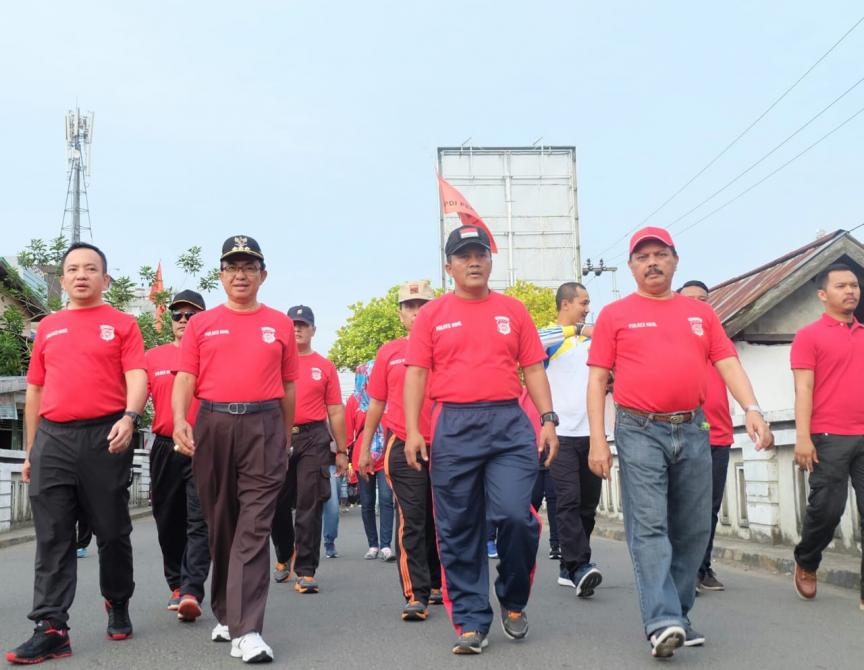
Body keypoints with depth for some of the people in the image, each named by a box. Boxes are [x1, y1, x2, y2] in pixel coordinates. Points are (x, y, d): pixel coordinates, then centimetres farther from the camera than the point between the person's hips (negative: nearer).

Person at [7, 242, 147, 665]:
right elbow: (35, 391, 18)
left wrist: (129, 417, -24)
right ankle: (51, 629, 0)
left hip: (105, 437, -3)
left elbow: (136, 377, -5)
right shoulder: (47, 327, 16)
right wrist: (30, 450, 15)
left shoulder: (122, 324, 6)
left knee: (112, 531, 6)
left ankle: (118, 606, 26)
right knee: (52, 537, -1)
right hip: (52, 440, 3)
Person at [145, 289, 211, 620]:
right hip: (165, 448, 4)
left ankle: (192, 591, -14)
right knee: (168, 521, 12)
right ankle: (176, 585, 27)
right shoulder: (152, 357, 11)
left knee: (199, 522, -9)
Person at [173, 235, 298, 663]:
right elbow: (185, 378, 4)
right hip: (212, 426, 2)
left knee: (254, 526, -9)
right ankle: (225, 614, 26)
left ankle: (247, 631, -13)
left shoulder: (280, 324, 11)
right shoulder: (201, 324, 11)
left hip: (263, 427, -1)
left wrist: (286, 436, 15)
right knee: (219, 523, 10)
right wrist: (180, 420, -13)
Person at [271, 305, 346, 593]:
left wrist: (341, 451, 5)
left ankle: (305, 571, 0)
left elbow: (335, 412, 7)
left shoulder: (325, 366, 8)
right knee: (277, 504, 10)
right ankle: (285, 556, 35)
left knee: (309, 506, -4)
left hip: (314, 439, -1)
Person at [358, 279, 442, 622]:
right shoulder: (388, 352, 7)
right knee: (412, 522, -5)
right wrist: (365, 449, 12)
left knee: (440, 520, 12)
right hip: (403, 448, -1)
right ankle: (416, 596, -3)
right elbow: (377, 404, 12)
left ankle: (438, 584, 29)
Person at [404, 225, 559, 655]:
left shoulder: (513, 310, 12)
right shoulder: (432, 314, 9)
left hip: (509, 424, 0)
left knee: (515, 514, -11)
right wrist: (412, 430, -4)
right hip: (453, 427, 0)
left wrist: (548, 419, 1)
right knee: (458, 530, 2)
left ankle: (513, 602, 16)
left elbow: (533, 369, 12)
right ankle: (471, 623, 13)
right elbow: (416, 374, 5)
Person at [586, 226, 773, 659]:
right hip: (640, 431, -4)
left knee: (694, 528, 7)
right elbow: (597, 380, 2)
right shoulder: (615, 315, 5)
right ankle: (663, 622, -15)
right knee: (649, 527, -11)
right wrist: (597, 440, -6)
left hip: (692, 430, 4)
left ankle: (677, 613, 19)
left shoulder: (700, 313, 14)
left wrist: (752, 408, -10)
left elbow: (728, 363, 8)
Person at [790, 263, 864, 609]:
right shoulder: (809, 336, 2)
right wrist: (802, 437, -13)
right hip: (829, 437, -4)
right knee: (826, 508, -2)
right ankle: (805, 565, 25)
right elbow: (803, 389, -5)